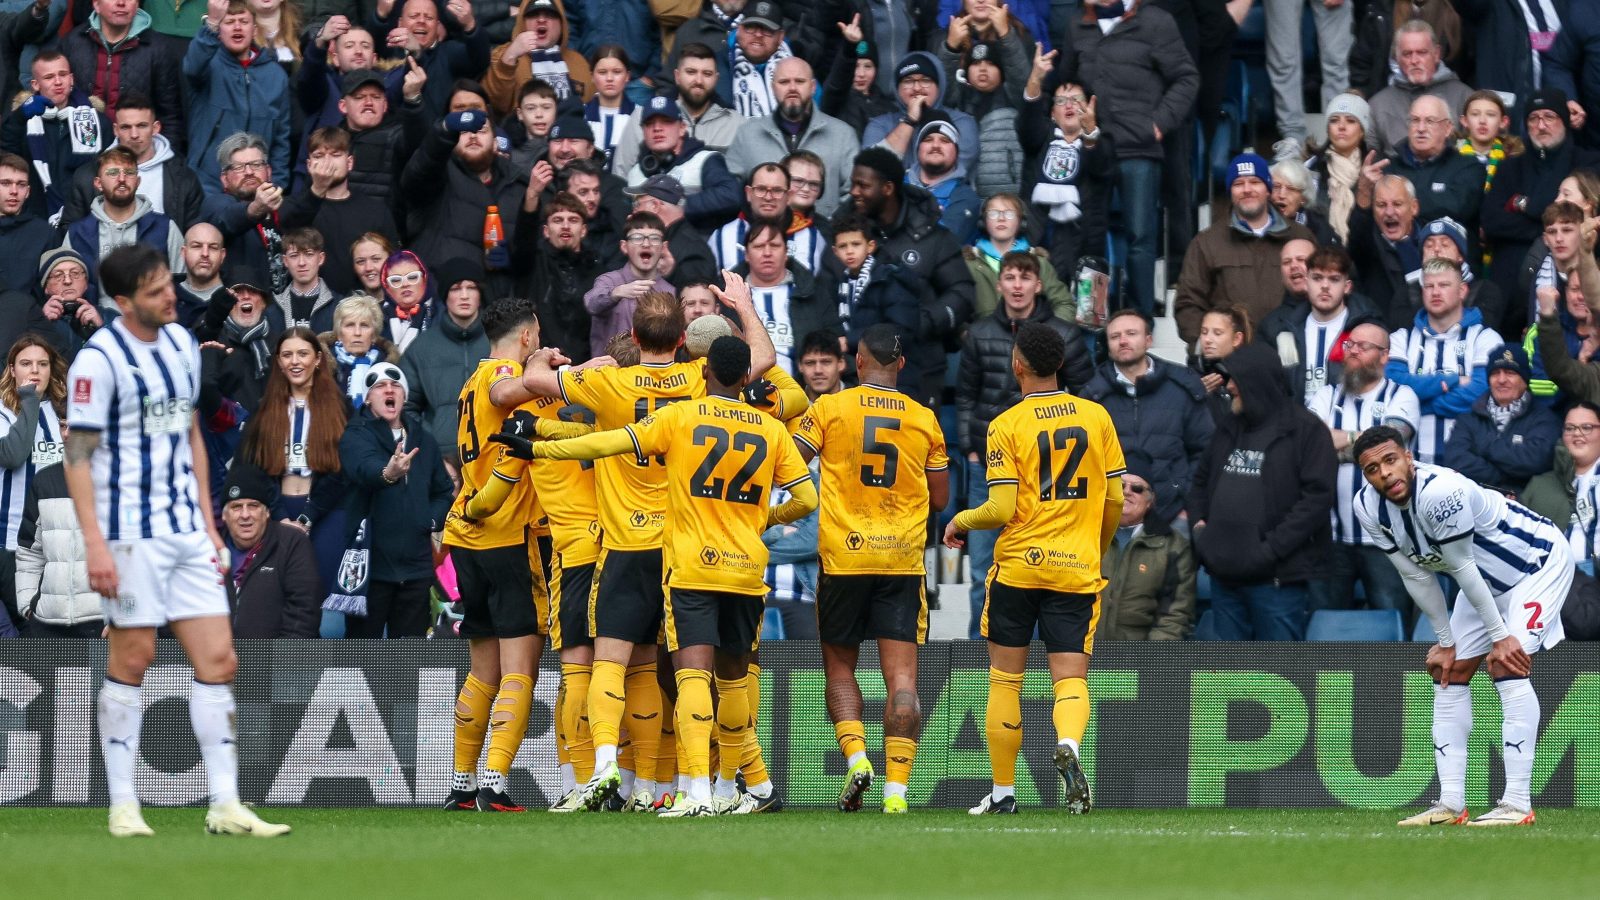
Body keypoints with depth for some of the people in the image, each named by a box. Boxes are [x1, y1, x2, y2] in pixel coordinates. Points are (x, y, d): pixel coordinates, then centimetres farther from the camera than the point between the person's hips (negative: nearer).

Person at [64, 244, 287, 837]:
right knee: (132, 660, -3)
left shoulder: (181, 344, 12)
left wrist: (208, 522, 17)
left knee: (218, 660, 0)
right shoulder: (100, 359, -10)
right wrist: (94, 543, -18)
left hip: (186, 531, 7)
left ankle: (225, 806, 1)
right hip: (131, 534, -7)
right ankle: (123, 806, 6)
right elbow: (77, 455, -11)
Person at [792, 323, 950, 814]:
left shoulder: (830, 409, -2)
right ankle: (896, 787, -12)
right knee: (901, 676, -3)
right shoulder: (924, 420, 5)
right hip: (903, 558, 1)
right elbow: (940, 498, 12)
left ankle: (855, 756, -8)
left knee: (840, 668, 13)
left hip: (843, 557, -1)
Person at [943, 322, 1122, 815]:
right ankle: (1068, 744, -32)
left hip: (1017, 566, -2)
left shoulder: (1006, 426, -7)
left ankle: (1003, 792, 14)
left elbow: (1002, 509, -11)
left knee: (1005, 680, 10)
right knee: (1071, 678, 0)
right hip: (1077, 570, 2)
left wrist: (960, 522, 9)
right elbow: (1115, 499, 7)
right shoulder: (1096, 416, 4)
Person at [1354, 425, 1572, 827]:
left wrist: (1500, 636, -19)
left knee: (1507, 667, -21)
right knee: (1448, 673, 3)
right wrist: (1445, 642, 0)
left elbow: (1462, 568, -28)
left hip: (1539, 561, -9)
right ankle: (1451, 804, 5)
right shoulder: (1369, 508, -12)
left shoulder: (1440, 492, -36)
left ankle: (1517, 804, -23)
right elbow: (1417, 577, -3)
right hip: (1487, 578, 9)